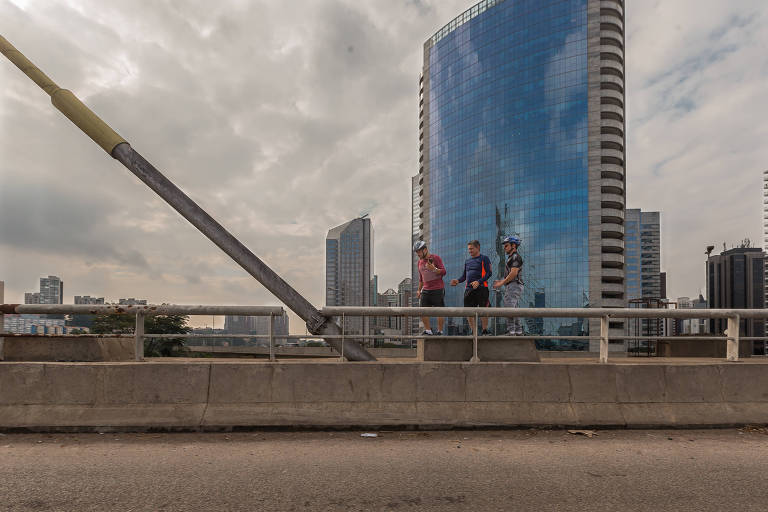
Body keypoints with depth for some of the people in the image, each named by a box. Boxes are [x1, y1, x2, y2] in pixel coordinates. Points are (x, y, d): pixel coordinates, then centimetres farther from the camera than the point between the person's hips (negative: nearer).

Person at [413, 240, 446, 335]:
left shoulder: (435, 258, -4)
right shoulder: (420, 261, 14)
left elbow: (443, 272, -9)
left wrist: (434, 269, -26)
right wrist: (419, 290, 21)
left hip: (438, 289, -5)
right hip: (426, 290, 6)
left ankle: (440, 331, 6)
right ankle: (428, 330, 4)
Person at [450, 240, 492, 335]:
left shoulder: (484, 258, 3)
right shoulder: (467, 261, 21)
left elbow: (488, 273, -6)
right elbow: (464, 275, 23)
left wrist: (479, 281, -20)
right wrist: (458, 281, 2)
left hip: (481, 288, -6)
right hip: (468, 288, 6)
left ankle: (485, 331, 5)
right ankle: (473, 332, 11)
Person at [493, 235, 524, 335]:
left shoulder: (516, 257, -8)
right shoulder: (511, 258, 23)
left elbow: (513, 273, -18)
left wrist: (502, 283, -14)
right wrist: (500, 281, 14)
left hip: (514, 286, -11)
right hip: (510, 287, 11)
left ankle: (511, 332, -21)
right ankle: (518, 332, 13)